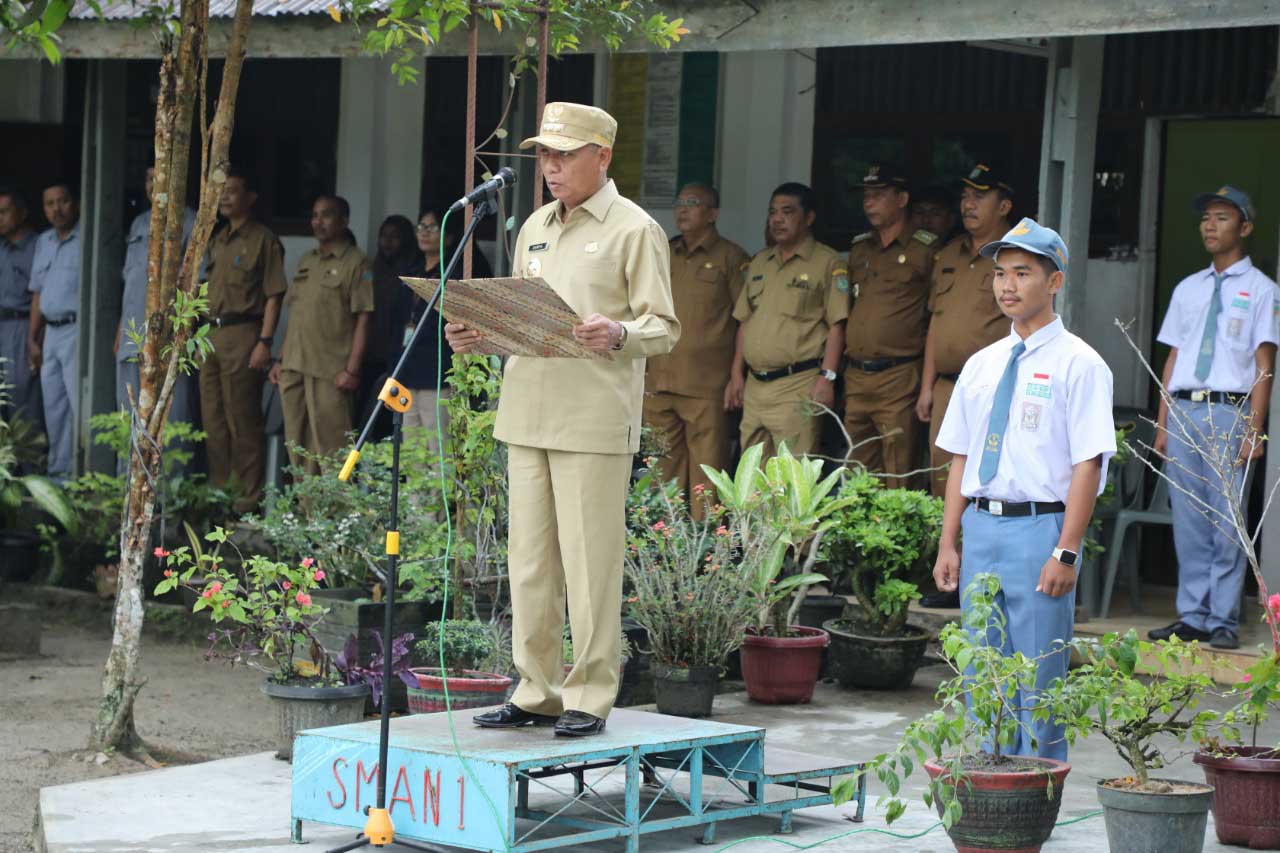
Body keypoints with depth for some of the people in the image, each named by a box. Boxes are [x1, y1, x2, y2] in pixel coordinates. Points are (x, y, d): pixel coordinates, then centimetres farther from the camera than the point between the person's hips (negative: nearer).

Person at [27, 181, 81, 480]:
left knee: (81, 403, -11)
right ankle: (59, 470, 16)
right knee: (54, 407, 10)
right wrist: (32, 339, 17)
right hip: (51, 332, 8)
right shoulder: (43, 242, 17)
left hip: (78, 330, -8)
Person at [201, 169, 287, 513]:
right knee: (213, 419, 11)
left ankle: (249, 494, -1)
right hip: (211, 335, 8)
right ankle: (219, 487, 19)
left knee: (242, 419, -6)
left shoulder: (263, 240, -6)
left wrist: (265, 342, -17)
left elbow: (273, 296, -10)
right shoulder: (217, 240, 17)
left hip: (242, 334, -8)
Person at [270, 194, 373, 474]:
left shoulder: (355, 262, -3)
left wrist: (352, 370, -15)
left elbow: (363, 319, -8)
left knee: (329, 444, -9)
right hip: (294, 368, 7)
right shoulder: (306, 262, 19)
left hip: (330, 373, -7)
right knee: (297, 444, 7)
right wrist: (281, 360, 16)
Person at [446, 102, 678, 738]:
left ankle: (589, 697, 1)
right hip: (528, 415, 7)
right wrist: (477, 337, 6)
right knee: (530, 560, 7)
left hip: (596, 420, -7)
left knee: (590, 560, -6)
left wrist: (618, 334, -25)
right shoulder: (536, 228, 19)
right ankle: (536, 692, 15)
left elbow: (664, 327, -5)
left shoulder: (634, 230, -2)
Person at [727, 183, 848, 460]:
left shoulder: (827, 263, -2)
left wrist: (827, 377, -15)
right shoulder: (760, 262, 19)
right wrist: (736, 374, 14)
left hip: (798, 385, -7)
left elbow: (836, 325, -7)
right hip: (754, 384, 7)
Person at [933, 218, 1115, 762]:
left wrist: (1065, 553, -17)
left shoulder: (1078, 364, -6)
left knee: (1038, 685, -3)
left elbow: (1088, 465, -11)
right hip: (980, 527, 6)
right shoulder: (981, 365, 13)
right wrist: (948, 543, 10)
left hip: (1039, 527, -6)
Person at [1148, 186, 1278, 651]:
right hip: (1183, 411, 5)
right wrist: (1163, 424, 12)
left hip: (1229, 411, -5)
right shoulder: (1188, 289, 17)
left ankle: (1223, 621, 0)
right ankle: (1192, 616, 12)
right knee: (1188, 522, 6)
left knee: (1227, 523, -5)